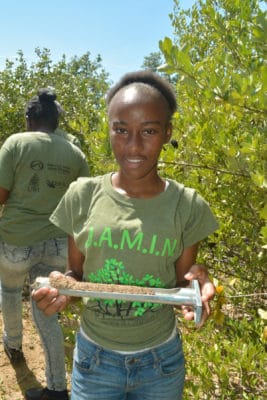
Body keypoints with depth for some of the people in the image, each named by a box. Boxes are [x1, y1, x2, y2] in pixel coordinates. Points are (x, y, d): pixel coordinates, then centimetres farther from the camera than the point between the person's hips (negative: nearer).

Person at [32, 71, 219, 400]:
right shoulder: (82, 196, -10)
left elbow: (181, 281, -2)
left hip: (162, 360, 0)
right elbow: (76, 271, 0)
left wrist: (197, 283, -24)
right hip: (93, 357, 0)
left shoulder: (187, 206, -12)